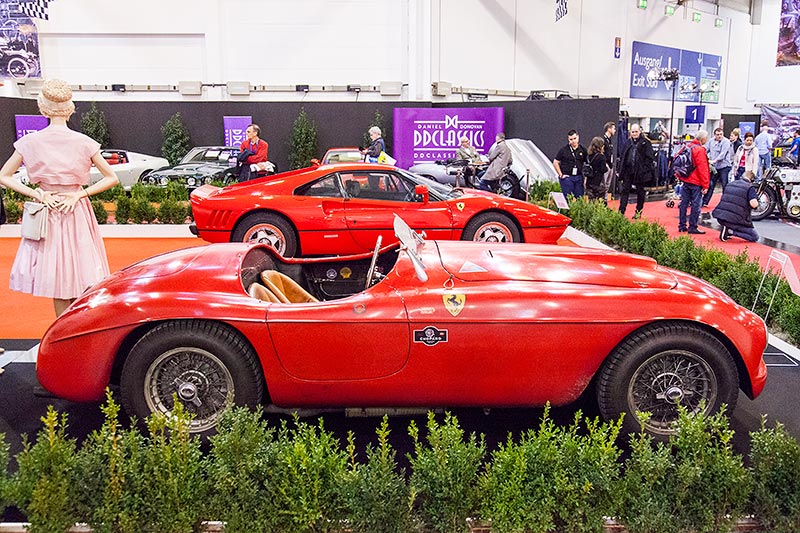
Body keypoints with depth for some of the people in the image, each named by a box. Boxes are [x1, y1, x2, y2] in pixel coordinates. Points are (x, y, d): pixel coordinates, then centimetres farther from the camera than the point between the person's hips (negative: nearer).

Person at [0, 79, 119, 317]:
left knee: (57, 280, 8)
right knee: (82, 278, 8)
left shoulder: (30, 142, -4)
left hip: (47, 214, 1)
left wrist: (36, 194, -4)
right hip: (78, 214, -1)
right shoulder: (83, 143, -7)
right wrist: (78, 194, -6)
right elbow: (112, 178, -5)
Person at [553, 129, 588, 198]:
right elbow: (555, 163, 2)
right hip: (567, 177, -3)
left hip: (579, 177, 3)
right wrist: (561, 175, -3)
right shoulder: (564, 150, -1)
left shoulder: (583, 150, 7)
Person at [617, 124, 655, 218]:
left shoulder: (645, 143, -4)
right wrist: (622, 171, 9)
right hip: (628, 171, 4)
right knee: (624, 191, 0)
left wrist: (645, 170, -14)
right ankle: (621, 212, 0)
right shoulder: (628, 143, 11)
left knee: (640, 192, 9)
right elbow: (623, 157, 16)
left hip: (640, 172, -4)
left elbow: (649, 158, -6)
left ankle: (639, 211, 20)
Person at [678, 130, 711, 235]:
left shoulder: (687, 147, 7)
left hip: (686, 180, 8)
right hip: (696, 183, -8)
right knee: (696, 205, -1)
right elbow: (703, 169, -16)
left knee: (684, 203, 12)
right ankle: (693, 227, 2)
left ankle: (682, 225, 17)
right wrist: (705, 185, -13)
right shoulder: (700, 150, -16)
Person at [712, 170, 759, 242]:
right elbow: (754, 204, -16)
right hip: (735, 220, -6)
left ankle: (725, 228, 10)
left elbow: (722, 198, 24)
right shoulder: (750, 187, -4)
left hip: (720, 217, 6)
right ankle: (731, 231, -12)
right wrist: (756, 200, 6)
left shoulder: (730, 184, 15)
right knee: (755, 237, 6)